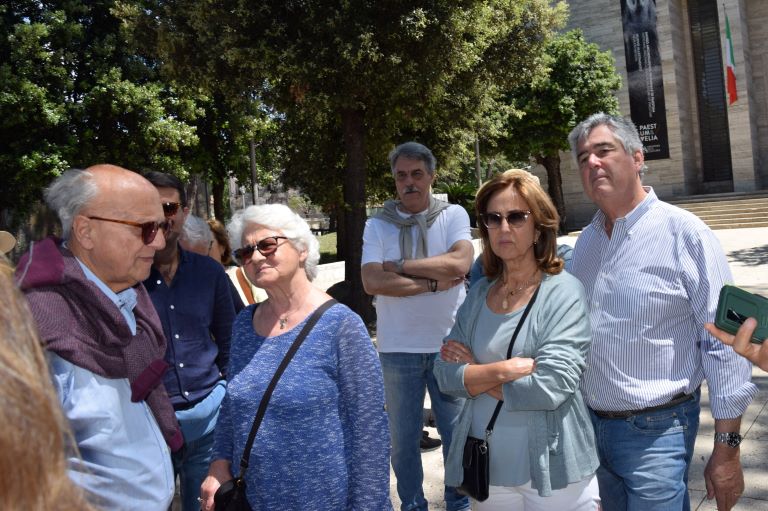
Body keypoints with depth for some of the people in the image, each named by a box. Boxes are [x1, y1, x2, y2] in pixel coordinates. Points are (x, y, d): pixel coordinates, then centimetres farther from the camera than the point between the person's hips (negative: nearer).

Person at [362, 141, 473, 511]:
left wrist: (399, 265, -13)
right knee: (403, 437, 14)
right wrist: (433, 283, -14)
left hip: (449, 344, 0)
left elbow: (459, 262, -18)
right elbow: (372, 282, -12)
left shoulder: (453, 215, 0)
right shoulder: (378, 225, 0)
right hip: (398, 348, 1)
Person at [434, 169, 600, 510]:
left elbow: (551, 387, -22)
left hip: (553, 471, -4)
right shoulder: (478, 294, 3)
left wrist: (475, 373, -10)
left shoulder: (564, 293, -12)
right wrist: (505, 369, -19)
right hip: (487, 466, 4)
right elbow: (445, 374, -4)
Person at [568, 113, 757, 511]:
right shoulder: (585, 241, 6)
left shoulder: (684, 233, -13)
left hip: (655, 432, -6)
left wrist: (727, 451, -12)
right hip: (589, 425, 6)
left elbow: (724, 346, -13)